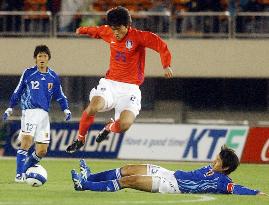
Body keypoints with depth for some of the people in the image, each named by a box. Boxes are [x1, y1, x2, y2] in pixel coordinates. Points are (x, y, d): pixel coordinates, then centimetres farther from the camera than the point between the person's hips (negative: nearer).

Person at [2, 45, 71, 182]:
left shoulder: (53, 77, 10)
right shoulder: (28, 73, 2)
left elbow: (59, 96, 18)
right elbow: (17, 92, 11)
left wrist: (66, 109, 5)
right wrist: (10, 108, 11)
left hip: (44, 114, 4)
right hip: (29, 111, -4)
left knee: (42, 151, 1)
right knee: (26, 141, -21)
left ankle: (27, 169, 22)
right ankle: (19, 174, -18)